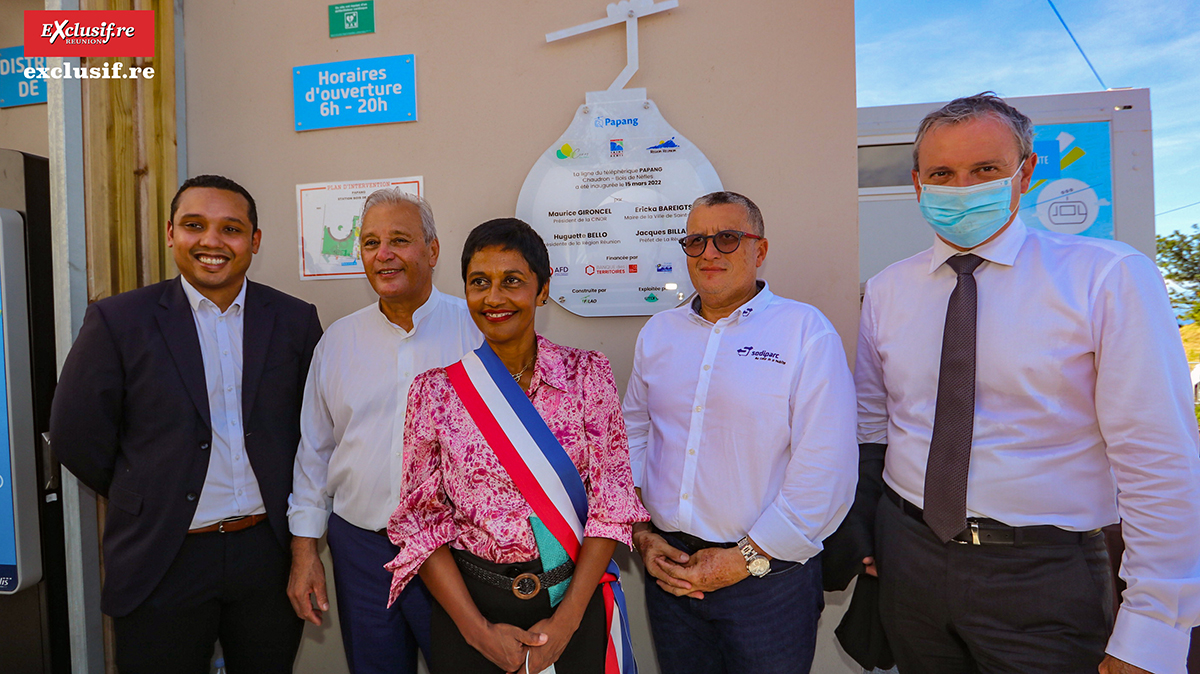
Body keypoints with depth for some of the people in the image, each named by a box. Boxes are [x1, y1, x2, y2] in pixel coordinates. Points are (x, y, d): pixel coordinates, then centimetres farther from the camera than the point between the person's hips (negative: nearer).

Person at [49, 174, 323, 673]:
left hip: (269, 553, 2)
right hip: (162, 563, -1)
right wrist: (147, 502, 4)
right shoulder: (118, 321, -4)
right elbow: (77, 436, 0)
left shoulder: (295, 320, 0)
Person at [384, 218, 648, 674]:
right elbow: (422, 520, -4)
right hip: (469, 602, 0)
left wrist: (567, 619, -14)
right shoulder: (435, 391, -6)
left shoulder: (587, 374, -7)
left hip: (576, 600, 0)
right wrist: (479, 631, -12)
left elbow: (612, 502, -8)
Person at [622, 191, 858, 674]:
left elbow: (827, 471, -14)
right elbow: (632, 437, 10)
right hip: (669, 569, 4)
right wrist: (642, 534, 1)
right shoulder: (657, 333, 6)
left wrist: (748, 559, -13)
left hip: (769, 579, -3)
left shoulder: (806, 330, -9)